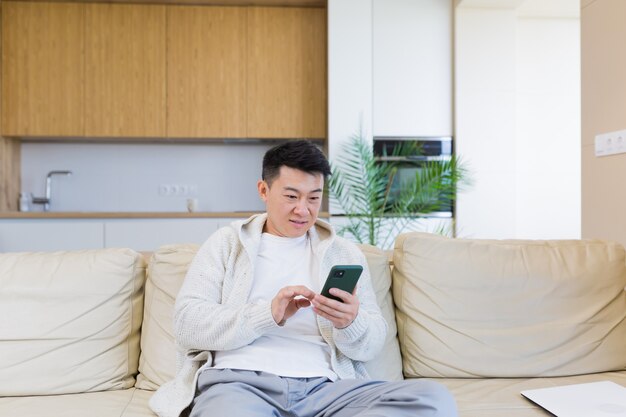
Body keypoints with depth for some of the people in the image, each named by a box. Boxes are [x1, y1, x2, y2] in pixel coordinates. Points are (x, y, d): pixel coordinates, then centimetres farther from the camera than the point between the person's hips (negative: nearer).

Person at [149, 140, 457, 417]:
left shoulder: (345, 253, 17)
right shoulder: (226, 243, 13)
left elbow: (371, 345, 12)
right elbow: (186, 324, 1)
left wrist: (350, 323, -13)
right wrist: (268, 314, -14)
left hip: (324, 385, 5)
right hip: (237, 380, -4)